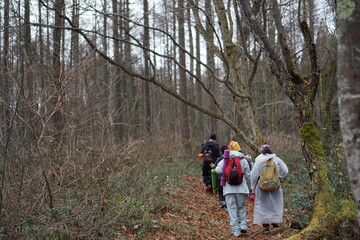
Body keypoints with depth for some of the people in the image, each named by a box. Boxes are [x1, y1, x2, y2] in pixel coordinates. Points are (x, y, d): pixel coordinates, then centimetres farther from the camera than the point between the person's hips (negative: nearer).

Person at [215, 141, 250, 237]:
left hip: (229, 189, -1)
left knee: (232, 209, 4)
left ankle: (236, 231, 3)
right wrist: (248, 187, 16)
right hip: (241, 188, 1)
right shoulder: (243, 160, 5)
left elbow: (218, 170, -13)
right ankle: (243, 226, 4)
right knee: (241, 208, 15)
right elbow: (248, 175, 7)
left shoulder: (224, 161, 1)